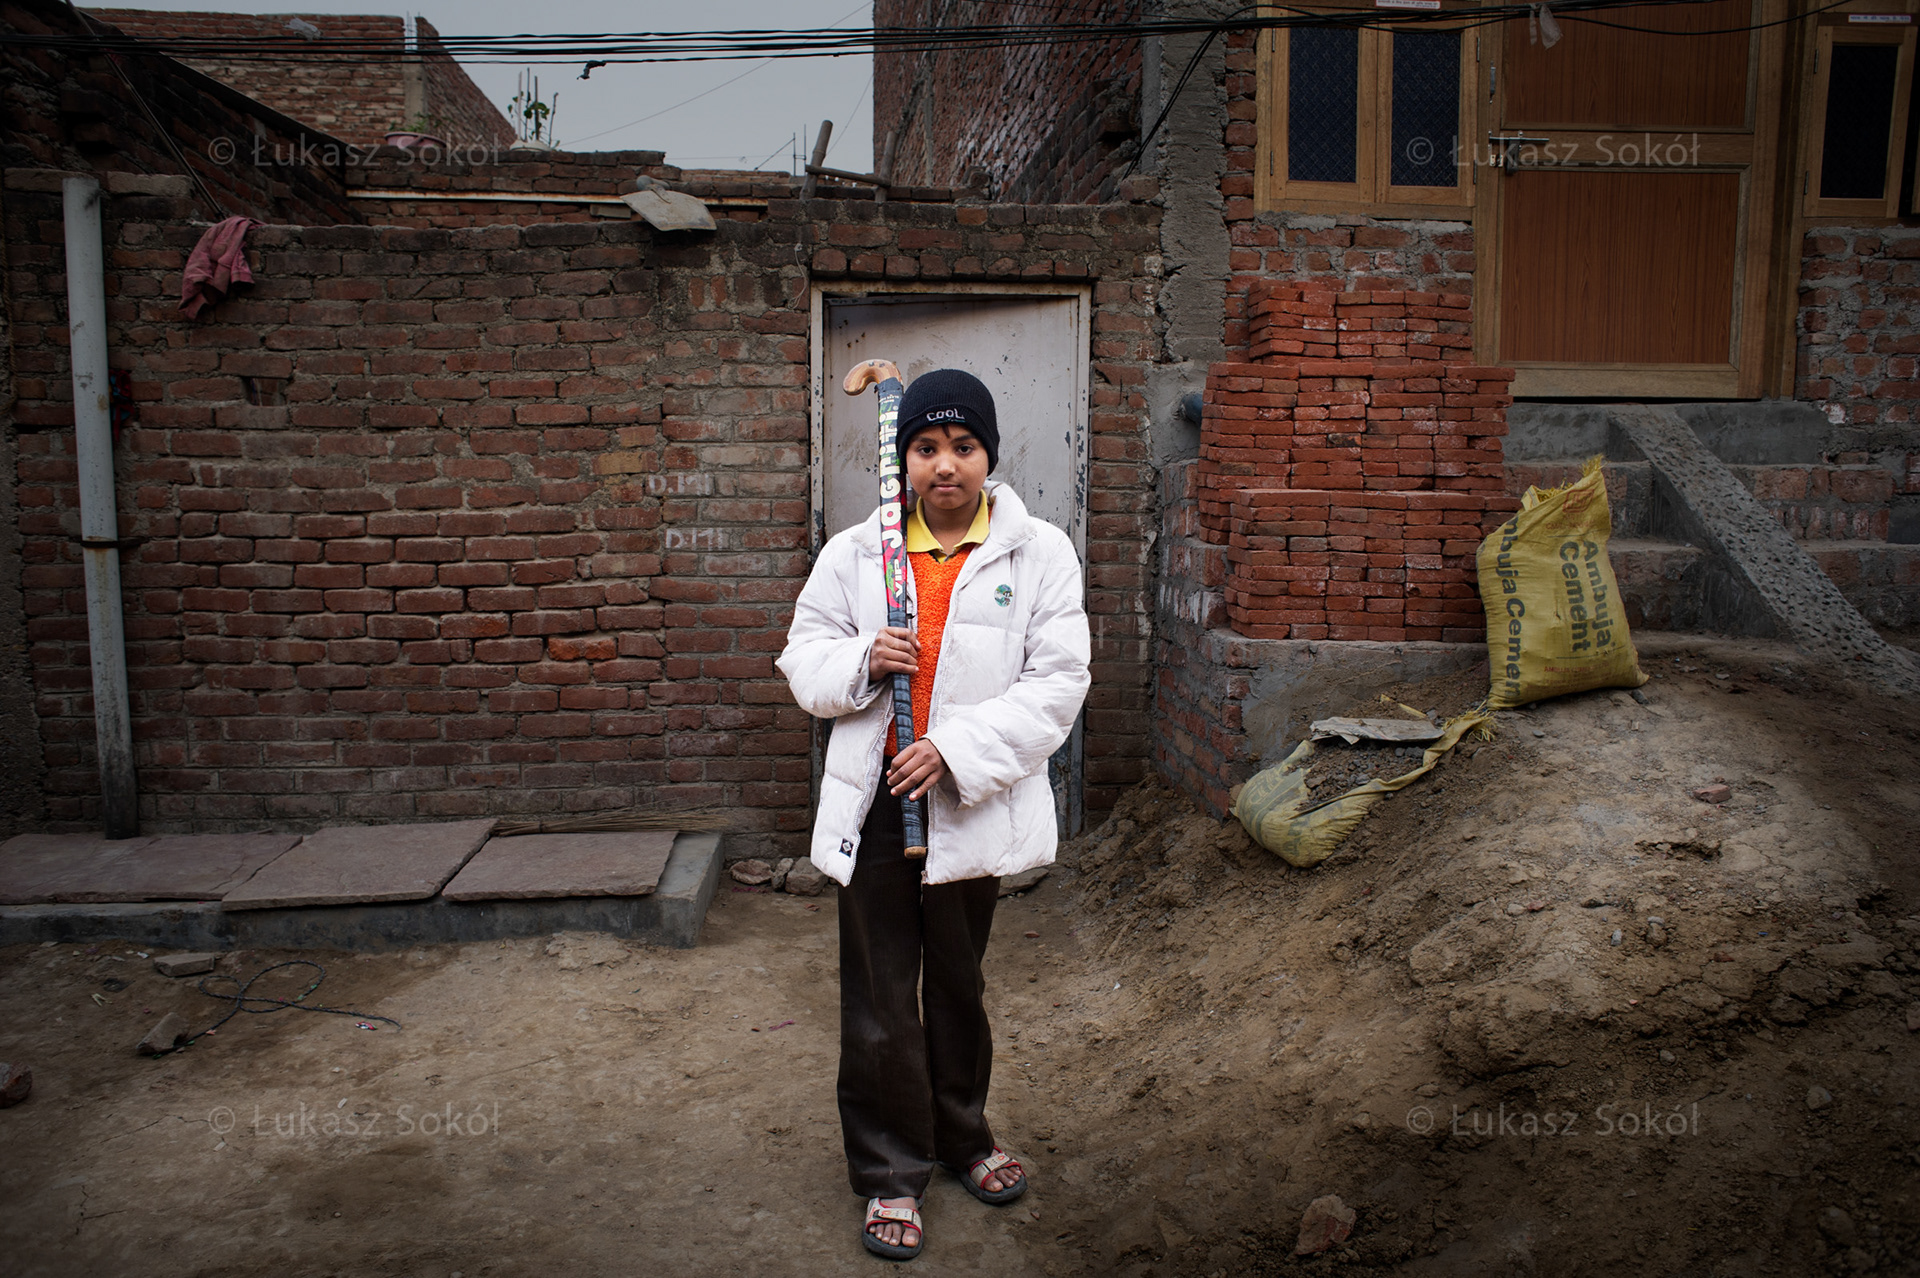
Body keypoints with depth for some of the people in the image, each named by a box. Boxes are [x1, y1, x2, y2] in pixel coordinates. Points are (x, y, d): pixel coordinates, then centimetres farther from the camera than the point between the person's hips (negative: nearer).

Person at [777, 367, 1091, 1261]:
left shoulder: (1039, 554, -4)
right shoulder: (853, 554, 1)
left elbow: (1057, 682, -9)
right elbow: (803, 665, 7)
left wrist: (957, 748, -19)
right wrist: (861, 661, -16)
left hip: (971, 809, 0)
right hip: (872, 810, 1)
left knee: (958, 986, 18)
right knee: (879, 999, 8)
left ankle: (962, 1136, 41)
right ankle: (892, 1171, 25)